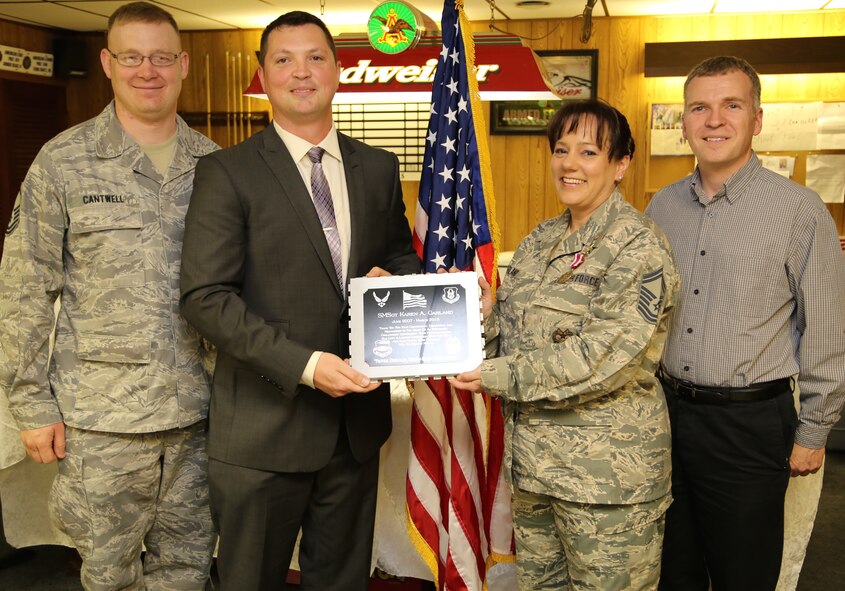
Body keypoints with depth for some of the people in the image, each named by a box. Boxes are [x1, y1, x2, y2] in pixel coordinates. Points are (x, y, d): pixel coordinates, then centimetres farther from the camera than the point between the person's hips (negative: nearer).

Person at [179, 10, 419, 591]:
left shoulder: (379, 168, 7)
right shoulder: (227, 172, -7)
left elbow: (403, 255, 18)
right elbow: (205, 295, -14)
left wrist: (391, 276, -7)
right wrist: (304, 364, -23)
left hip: (357, 416, 4)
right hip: (264, 426, -3)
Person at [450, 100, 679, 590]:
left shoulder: (639, 247, -14)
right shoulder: (540, 242, 9)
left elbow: (601, 360, -22)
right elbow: (515, 338, 12)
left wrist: (497, 376, -20)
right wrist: (486, 311, -10)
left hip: (607, 473, -7)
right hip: (533, 458, 7)